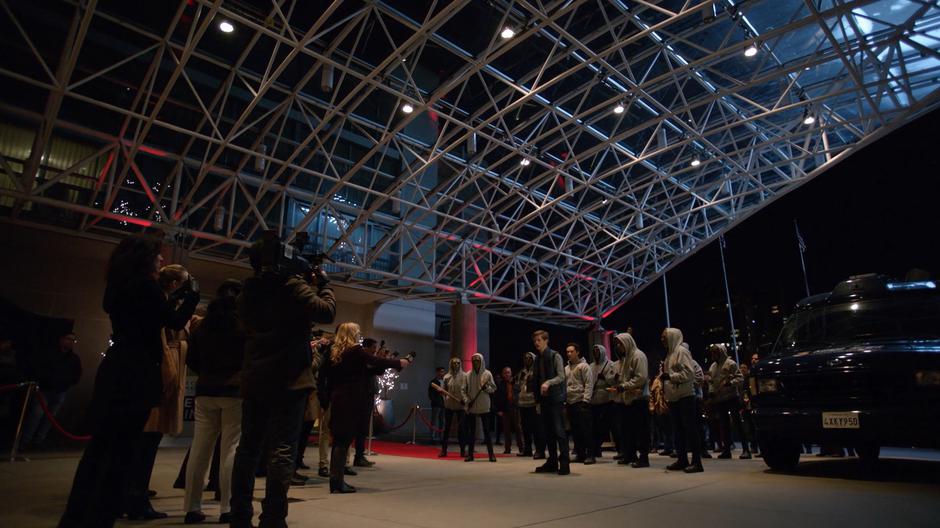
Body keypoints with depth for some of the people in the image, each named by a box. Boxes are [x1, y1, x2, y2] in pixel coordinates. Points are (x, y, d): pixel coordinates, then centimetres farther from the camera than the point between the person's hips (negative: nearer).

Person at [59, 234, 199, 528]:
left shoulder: (120, 285, 15)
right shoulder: (145, 284, -10)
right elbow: (175, 322, -6)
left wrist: (179, 292, 26)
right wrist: (192, 292, 5)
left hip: (114, 370, 9)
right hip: (136, 374, -8)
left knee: (99, 444, 14)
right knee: (121, 448, -1)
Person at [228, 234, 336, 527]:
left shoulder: (247, 293, 12)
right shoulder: (293, 286, -8)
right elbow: (326, 312, -14)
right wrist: (323, 285, 3)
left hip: (254, 380, 7)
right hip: (288, 380, -6)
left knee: (248, 447, 12)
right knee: (282, 449, -5)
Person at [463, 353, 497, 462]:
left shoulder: (487, 374, 1)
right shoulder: (468, 374, 6)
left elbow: (493, 388, 3)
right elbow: (465, 390, 9)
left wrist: (486, 388, -16)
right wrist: (467, 400, -4)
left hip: (484, 406, -2)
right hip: (471, 406, 2)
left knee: (486, 430, -2)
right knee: (471, 431, 6)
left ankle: (491, 454, 4)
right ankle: (470, 454, 13)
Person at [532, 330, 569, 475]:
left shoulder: (555, 356, -5)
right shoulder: (538, 359, 15)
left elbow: (561, 376, -13)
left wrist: (548, 383, -29)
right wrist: (538, 398, 13)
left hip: (555, 398, -7)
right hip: (544, 399, 7)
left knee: (559, 431, -8)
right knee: (548, 432, 10)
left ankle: (564, 463, -5)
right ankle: (552, 462, 17)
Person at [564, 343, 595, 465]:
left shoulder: (584, 366, -3)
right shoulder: (566, 368, 18)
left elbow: (589, 384, -9)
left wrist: (585, 400, -16)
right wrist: (564, 400, 12)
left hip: (581, 402, -7)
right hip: (570, 403, 7)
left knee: (586, 430, -6)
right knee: (575, 430, 9)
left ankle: (590, 455, -1)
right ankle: (580, 454, 16)